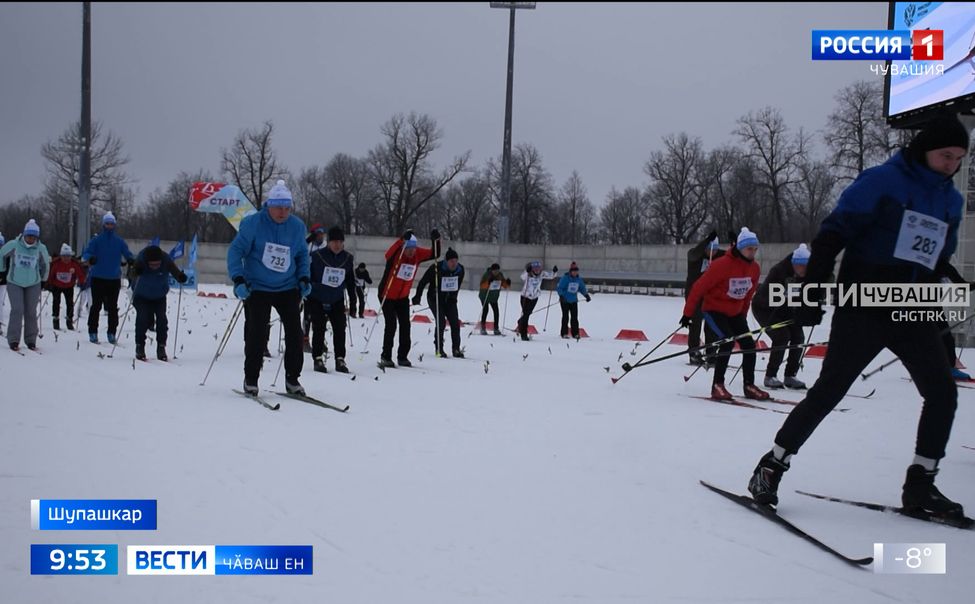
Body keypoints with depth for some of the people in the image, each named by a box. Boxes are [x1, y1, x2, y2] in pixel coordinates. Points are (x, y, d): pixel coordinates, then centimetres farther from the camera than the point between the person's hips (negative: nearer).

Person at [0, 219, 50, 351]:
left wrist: (43, 279, 16)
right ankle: (13, 340, -7)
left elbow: (45, 264, 6)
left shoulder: (41, 249, -12)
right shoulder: (13, 245, -16)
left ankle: (31, 340, 11)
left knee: (31, 312, 3)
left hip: (33, 284, 1)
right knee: (17, 310, -12)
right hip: (14, 283, -1)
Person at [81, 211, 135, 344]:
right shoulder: (96, 240, 2)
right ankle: (93, 332, 5)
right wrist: (89, 259, -27)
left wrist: (132, 261, -17)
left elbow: (127, 254, 6)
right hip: (98, 277, -2)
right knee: (96, 305, 0)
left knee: (113, 307, 4)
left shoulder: (119, 241, 8)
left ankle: (112, 333, 10)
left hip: (114, 278, 2)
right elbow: (87, 253, -3)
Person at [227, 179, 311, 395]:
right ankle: (251, 379, 11)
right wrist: (238, 280, -17)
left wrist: (304, 278, 3)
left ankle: (292, 378, 13)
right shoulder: (252, 224, -11)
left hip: (287, 288, 3)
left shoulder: (297, 226, 1)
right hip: (257, 288, -3)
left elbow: (302, 255, 16)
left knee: (295, 332, 0)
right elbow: (235, 251, -7)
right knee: (256, 334, -6)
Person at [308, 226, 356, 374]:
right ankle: (318, 358, 6)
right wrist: (305, 298, -4)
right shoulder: (316, 256, -12)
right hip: (317, 299, -3)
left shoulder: (348, 259, 1)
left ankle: (340, 359, 6)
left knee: (340, 328, -3)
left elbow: (351, 281, 13)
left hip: (337, 300, 3)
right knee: (319, 329, -4)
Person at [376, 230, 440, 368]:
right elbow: (388, 254, -44)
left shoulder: (418, 254, -7)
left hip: (403, 296, 5)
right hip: (387, 296, -5)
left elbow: (435, 254, -5)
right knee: (391, 325, -10)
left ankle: (403, 356, 12)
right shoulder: (396, 254, -21)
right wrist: (402, 240, -55)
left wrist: (435, 240, -24)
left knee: (405, 325, 2)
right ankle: (386, 357, -1)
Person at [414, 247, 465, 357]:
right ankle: (439, 349, -3)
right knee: (441, 322, -15)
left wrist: (454, 297, 13)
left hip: (449, 300, 4)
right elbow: (423, 281, -12)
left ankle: (456, 349, 1)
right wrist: (417, 297, -10)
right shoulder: (436, 268, -21)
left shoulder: (460, 269, -8)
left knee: (455, 322, -6)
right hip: (435, 299, -4)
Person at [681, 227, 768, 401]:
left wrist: (743, 315, 18)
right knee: (727, 342, -23)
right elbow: (699, 287, -18)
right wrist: (688, 313, -14)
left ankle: (749, 386, 11)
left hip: (735, 312, 7)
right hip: (714, 310, -7)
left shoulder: (755, 268, -2)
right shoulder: (722, 265, -22)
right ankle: (717, 385, -14)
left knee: (749, 345, -2)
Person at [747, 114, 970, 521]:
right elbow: (833, 233, -12)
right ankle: (771, 467, 3)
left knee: (942, 393, -2)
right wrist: (812, 289, -18)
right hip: (863, 308, -6)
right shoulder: (882, 181, -8)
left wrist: (930, 305, 19)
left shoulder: (951, 200, 12)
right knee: (827, 392, -7)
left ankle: (920, 486, 8)